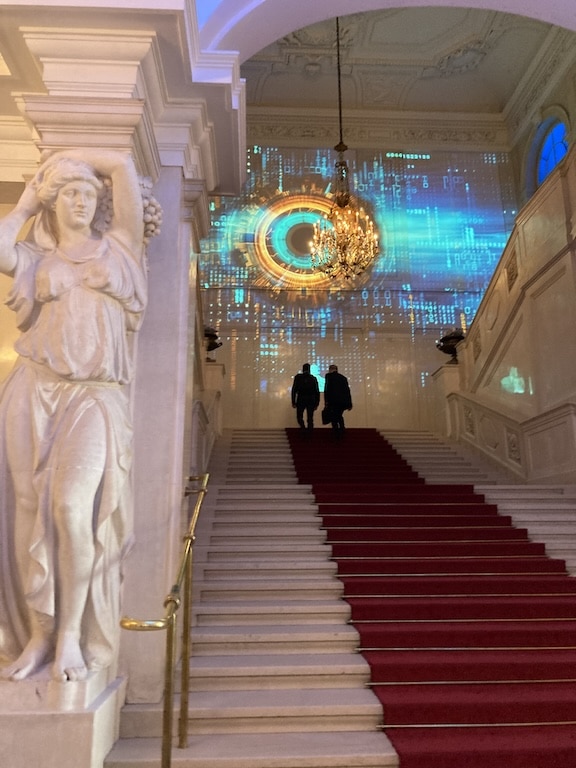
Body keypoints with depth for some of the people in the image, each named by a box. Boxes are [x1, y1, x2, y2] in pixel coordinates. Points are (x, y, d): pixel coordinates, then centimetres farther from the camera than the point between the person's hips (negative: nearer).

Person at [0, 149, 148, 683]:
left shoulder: (117, 244, 15)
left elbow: (124, 164, 12)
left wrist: (64, 155, 24)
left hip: (96, 398, -2)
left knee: (73, 507, -19)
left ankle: (72, 633, -1)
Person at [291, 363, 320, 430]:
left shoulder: (298, 377, 2)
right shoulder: (313, 378, 6)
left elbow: (294, 389, -3)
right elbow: (317, 392, 4)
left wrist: (293, 402, -1)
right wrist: (316, 403, 9)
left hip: (301, 400, -1)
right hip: (311, 401, 1)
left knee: (299, 417, 10)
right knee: (310, 419, 6)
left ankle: (303, 427, -13)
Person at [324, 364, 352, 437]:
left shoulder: (329, 376, 5)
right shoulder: (343, 377, 19)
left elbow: (327, 388, -8)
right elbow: (348, 390, 15)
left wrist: (326, 401, -12)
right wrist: (350, 404, 15)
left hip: (334, 401, -5)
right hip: (344, 401, 5)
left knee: (333, 418, 2)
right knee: (339, 416, 24)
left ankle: (336, 434, -4)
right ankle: (342, 430, 14)